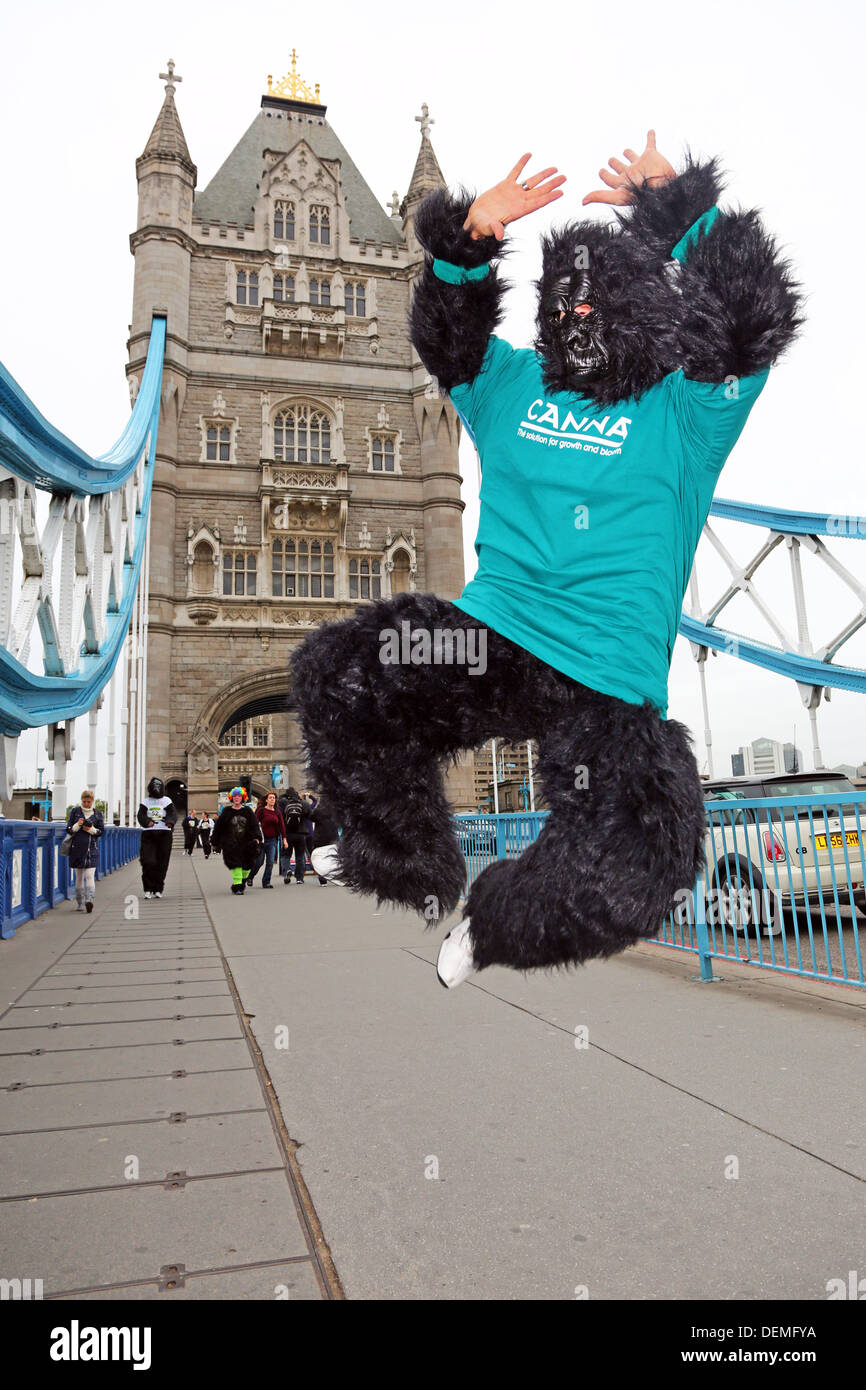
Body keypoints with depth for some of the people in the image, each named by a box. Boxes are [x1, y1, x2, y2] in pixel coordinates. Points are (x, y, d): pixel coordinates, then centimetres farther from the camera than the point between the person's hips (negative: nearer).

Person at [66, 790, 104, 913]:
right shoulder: (75, 811, 7)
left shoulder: (97, 814, 7)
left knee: (89, 875, -14)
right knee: (79, 876, 8)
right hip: (77, 848, 1)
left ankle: (89, 900, -25)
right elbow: (68, 829, 6)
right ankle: (79, 904, 16)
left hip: (92, 848, -1)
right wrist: (77, 825, -13)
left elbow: (101, 831, 8)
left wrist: (91, 829, -11)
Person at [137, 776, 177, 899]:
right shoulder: (145, 802, 13)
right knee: (148, 861, -11)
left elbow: (173, 814, -2)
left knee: (162, 863, 0)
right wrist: (147, 822, -22)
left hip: (164, 833, 0)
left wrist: (170, 822, -24)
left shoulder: (167, 801, 10)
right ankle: (148, 889, -1)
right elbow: (141, 815, 0)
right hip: (148, 834, 0)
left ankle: (158, 889, 11)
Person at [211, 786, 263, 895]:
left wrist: (256, 838, -15)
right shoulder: (227, 811, 4)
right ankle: (237, 887, -8)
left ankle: (242, 881, 27)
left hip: (246, 843, 2)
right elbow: (218, 827, 9)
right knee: (236, 865, -12)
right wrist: (215, 842, 10)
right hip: (231, 844, -2)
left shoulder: (247, 811, 5)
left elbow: (255, 825, 1)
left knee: (247, 865, 3)